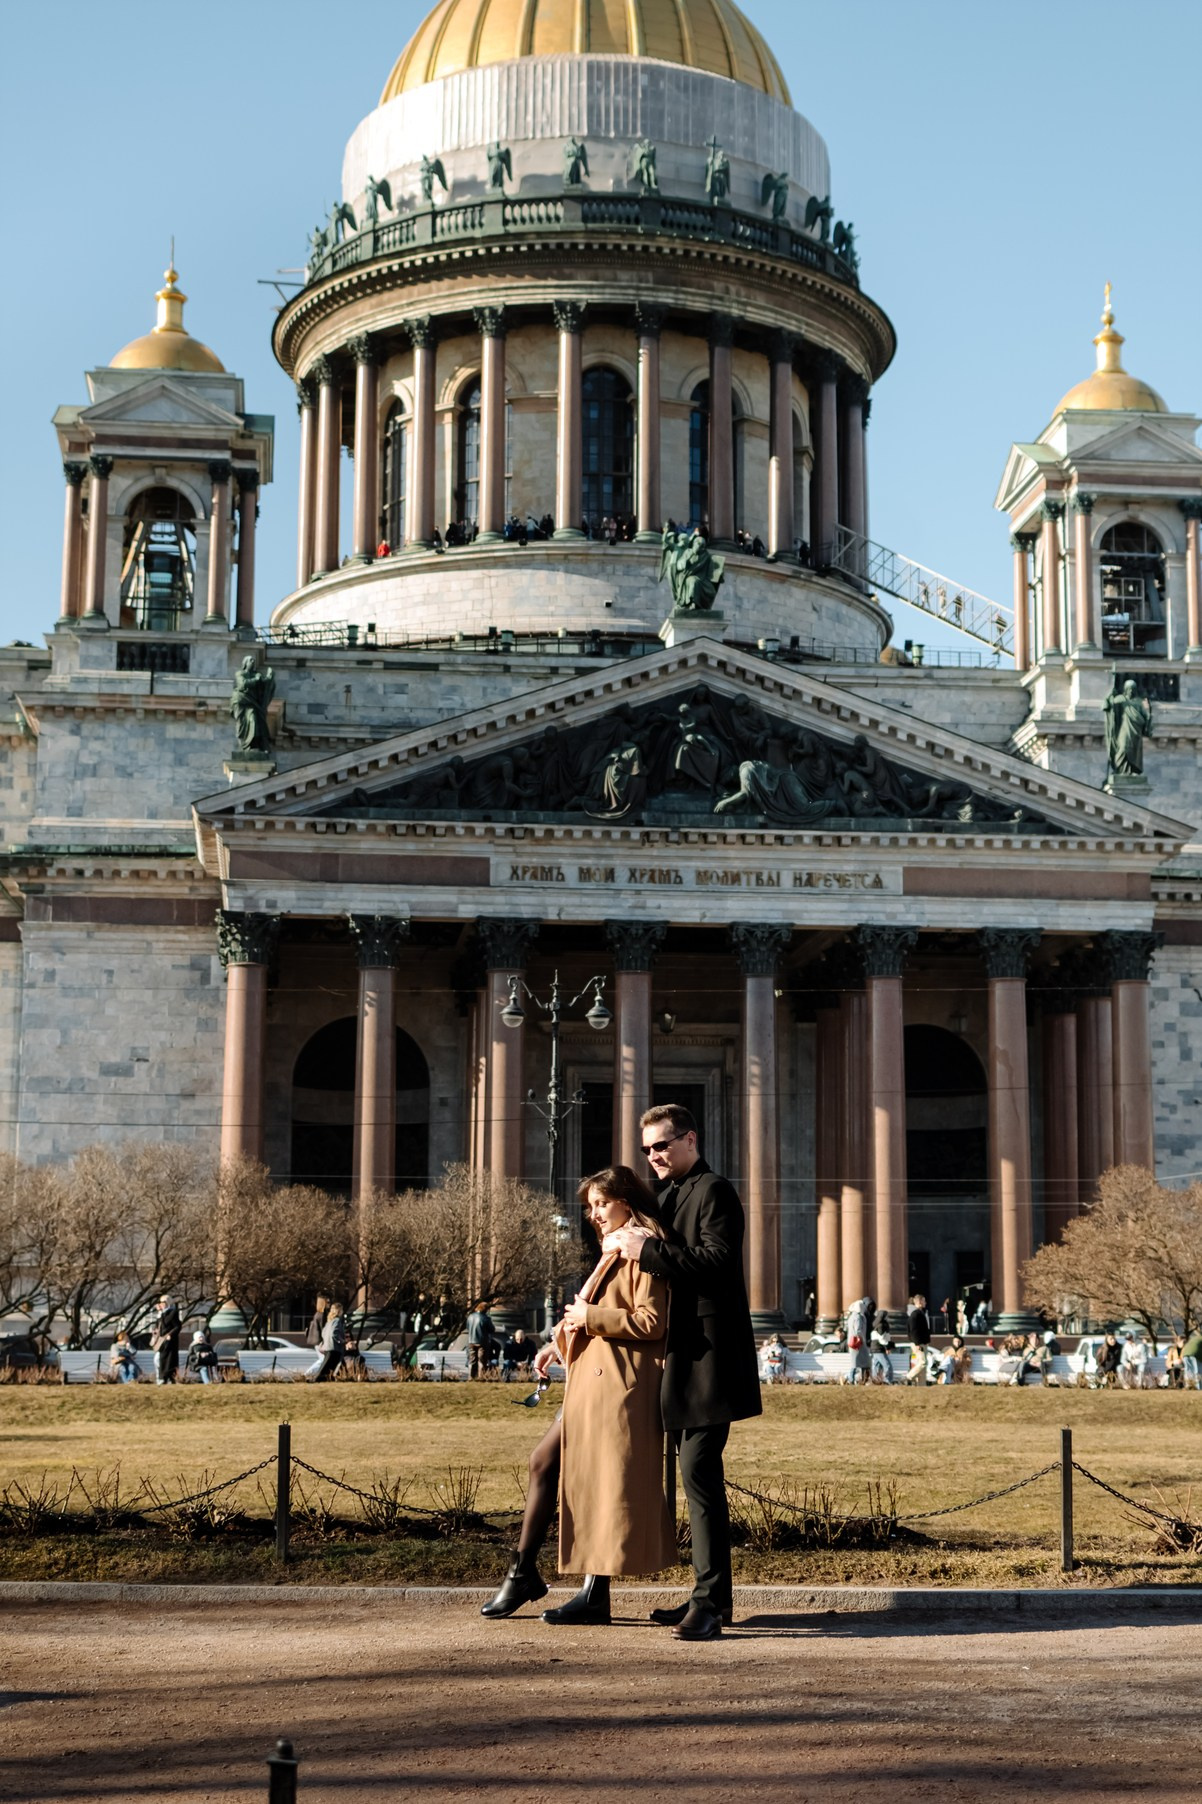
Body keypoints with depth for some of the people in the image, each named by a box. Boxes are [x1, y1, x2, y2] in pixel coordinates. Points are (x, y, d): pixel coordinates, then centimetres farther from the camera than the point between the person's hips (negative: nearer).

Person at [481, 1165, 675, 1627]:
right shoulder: (613, 1252, 20)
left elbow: (651, 1322, -19)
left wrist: (591, 1317, -14)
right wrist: (561, 1340, 15)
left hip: (620, 1383, -10)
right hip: (589, 1380, 10)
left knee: (607, 1483, -5)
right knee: (545, 1462, 11)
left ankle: (595, 1596, 0)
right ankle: (524, 1573, 19)